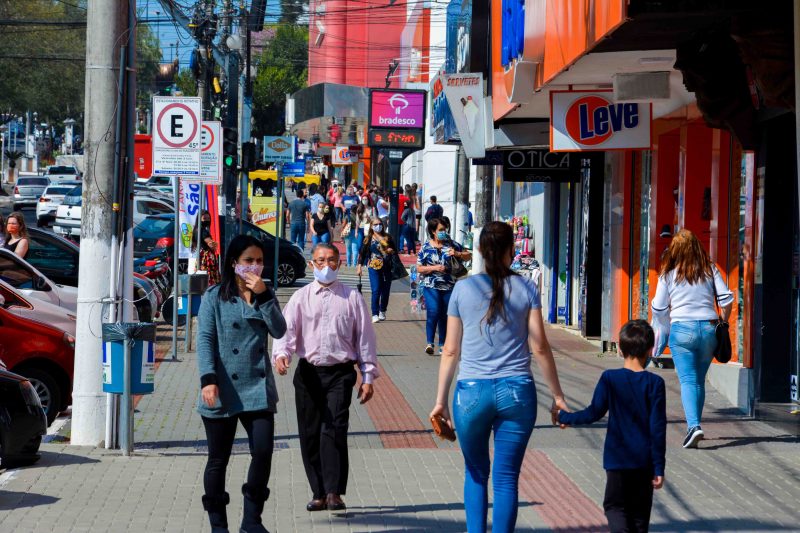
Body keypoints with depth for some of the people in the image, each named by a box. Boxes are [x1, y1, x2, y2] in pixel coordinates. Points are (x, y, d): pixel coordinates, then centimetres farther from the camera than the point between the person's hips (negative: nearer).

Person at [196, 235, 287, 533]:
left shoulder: (265, 295, 11)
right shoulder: (215, 297, 0)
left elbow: (279, 331, -3)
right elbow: (205, 340, -7)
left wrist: (262, 296, -12)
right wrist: (208, 380, -17)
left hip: (257, 388, 3)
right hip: (223, 391, -3)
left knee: (263, 452, -8)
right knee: (218, 459, 5)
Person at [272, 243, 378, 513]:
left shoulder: (351, 297, 7)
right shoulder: (301, 297, 8)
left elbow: (365, 336, 8)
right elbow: (286, 328, -4)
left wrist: (368, 378, 4)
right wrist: (281, 354, -25)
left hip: (340, 372, -2)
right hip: (308, 372, 2)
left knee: (334, 429, -15)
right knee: (309, 433, 4)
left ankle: (334, 493, -16)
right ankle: (318, 493, 13)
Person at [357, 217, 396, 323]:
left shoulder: (388, 237, 10)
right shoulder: (368, 239, 3)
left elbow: (395, 250, 17)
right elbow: (362, 253, 2)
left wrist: (392, 251, -6)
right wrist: (360, 266, -6)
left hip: (387, 267, 3)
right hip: (374, 267, -3)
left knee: (386, 291, 8)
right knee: (376, 290, -11)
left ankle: (382, 311, 27)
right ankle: (375, 314, -9)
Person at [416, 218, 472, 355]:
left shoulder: (451, 244, 7)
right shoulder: (426, 247, 1)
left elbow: (468, 256, 12)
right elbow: (419, 268, 1)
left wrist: (457, 254, -8)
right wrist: (434, 268, -13)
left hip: (449, 286, 3)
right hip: (431, 286, -3)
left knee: (445, 315, 6)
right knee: (433, 312, -19)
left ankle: (442, 345, 16)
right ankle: (430, 342, -12)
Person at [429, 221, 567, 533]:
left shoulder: (463, 289, 2)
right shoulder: (526, 289, 1)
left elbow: (451, 350, 4)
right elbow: (539, 347, 0)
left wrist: (441, 400, 10)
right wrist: (557, 396, 7)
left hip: (471, 393, 1)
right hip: (516, 393, 0)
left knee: (476, 473, 17)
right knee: (506, 479, 5)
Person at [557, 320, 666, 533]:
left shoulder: (610, 379, -7)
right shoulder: (655, 383, -6)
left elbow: (594, 413, -6)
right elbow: (658, 428, -7)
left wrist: (566, 417, 12)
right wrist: (659, 468, -2)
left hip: (617, 459, -1)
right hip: (644, 460, 1)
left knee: (614, 505, 10)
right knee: (639, 511, 12)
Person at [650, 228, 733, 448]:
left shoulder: (668, 274, 2)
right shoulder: (710, 270, 7)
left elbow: (658, 308, 5)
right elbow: (726, 298, 2)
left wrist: (664, 329, 22)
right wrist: (723, 323, 15)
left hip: (682, 329, -3)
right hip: (708, 328, 3)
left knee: (688, 380, -8)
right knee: (699, 381, 14)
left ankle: (693, 426, -25)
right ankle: (694, 426, 19)